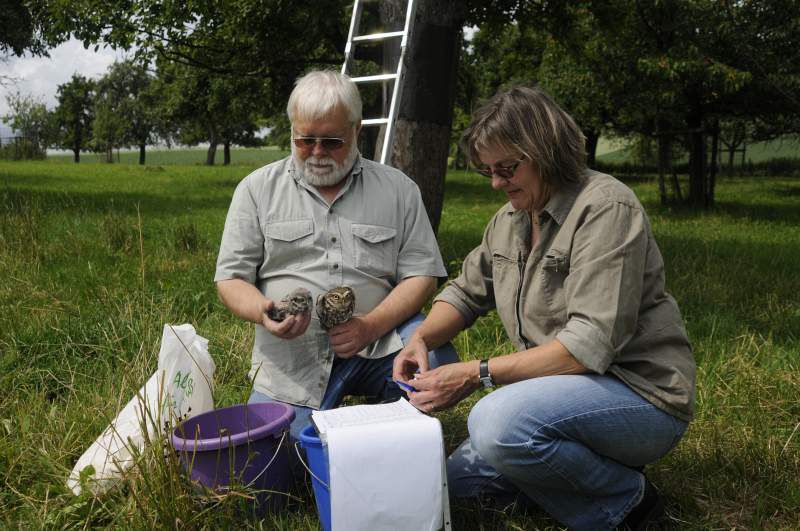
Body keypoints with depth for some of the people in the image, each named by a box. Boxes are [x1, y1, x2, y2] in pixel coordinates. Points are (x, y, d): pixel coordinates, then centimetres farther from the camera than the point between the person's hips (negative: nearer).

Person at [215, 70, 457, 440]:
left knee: (438, 360, -29)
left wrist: (371, 326, -15)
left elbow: (421, 274, 3)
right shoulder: (257, 189, 7)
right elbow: (231, 278, 5)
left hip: (376, 341, 1)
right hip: (291, 357, 0)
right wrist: (262, 311, -19)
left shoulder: (398, 190, 7)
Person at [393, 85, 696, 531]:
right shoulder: (510, 218, 7)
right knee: (460, 476, 9)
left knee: (498, 422, -33)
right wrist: (421, 338, -6)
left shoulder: (605, 207, -20)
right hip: (572, 389, 9)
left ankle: (625, 493, -9)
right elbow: (466, 292, 16)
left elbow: (592, 343, -28)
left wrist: (477, 374, -29)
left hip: (641, 392, -9)